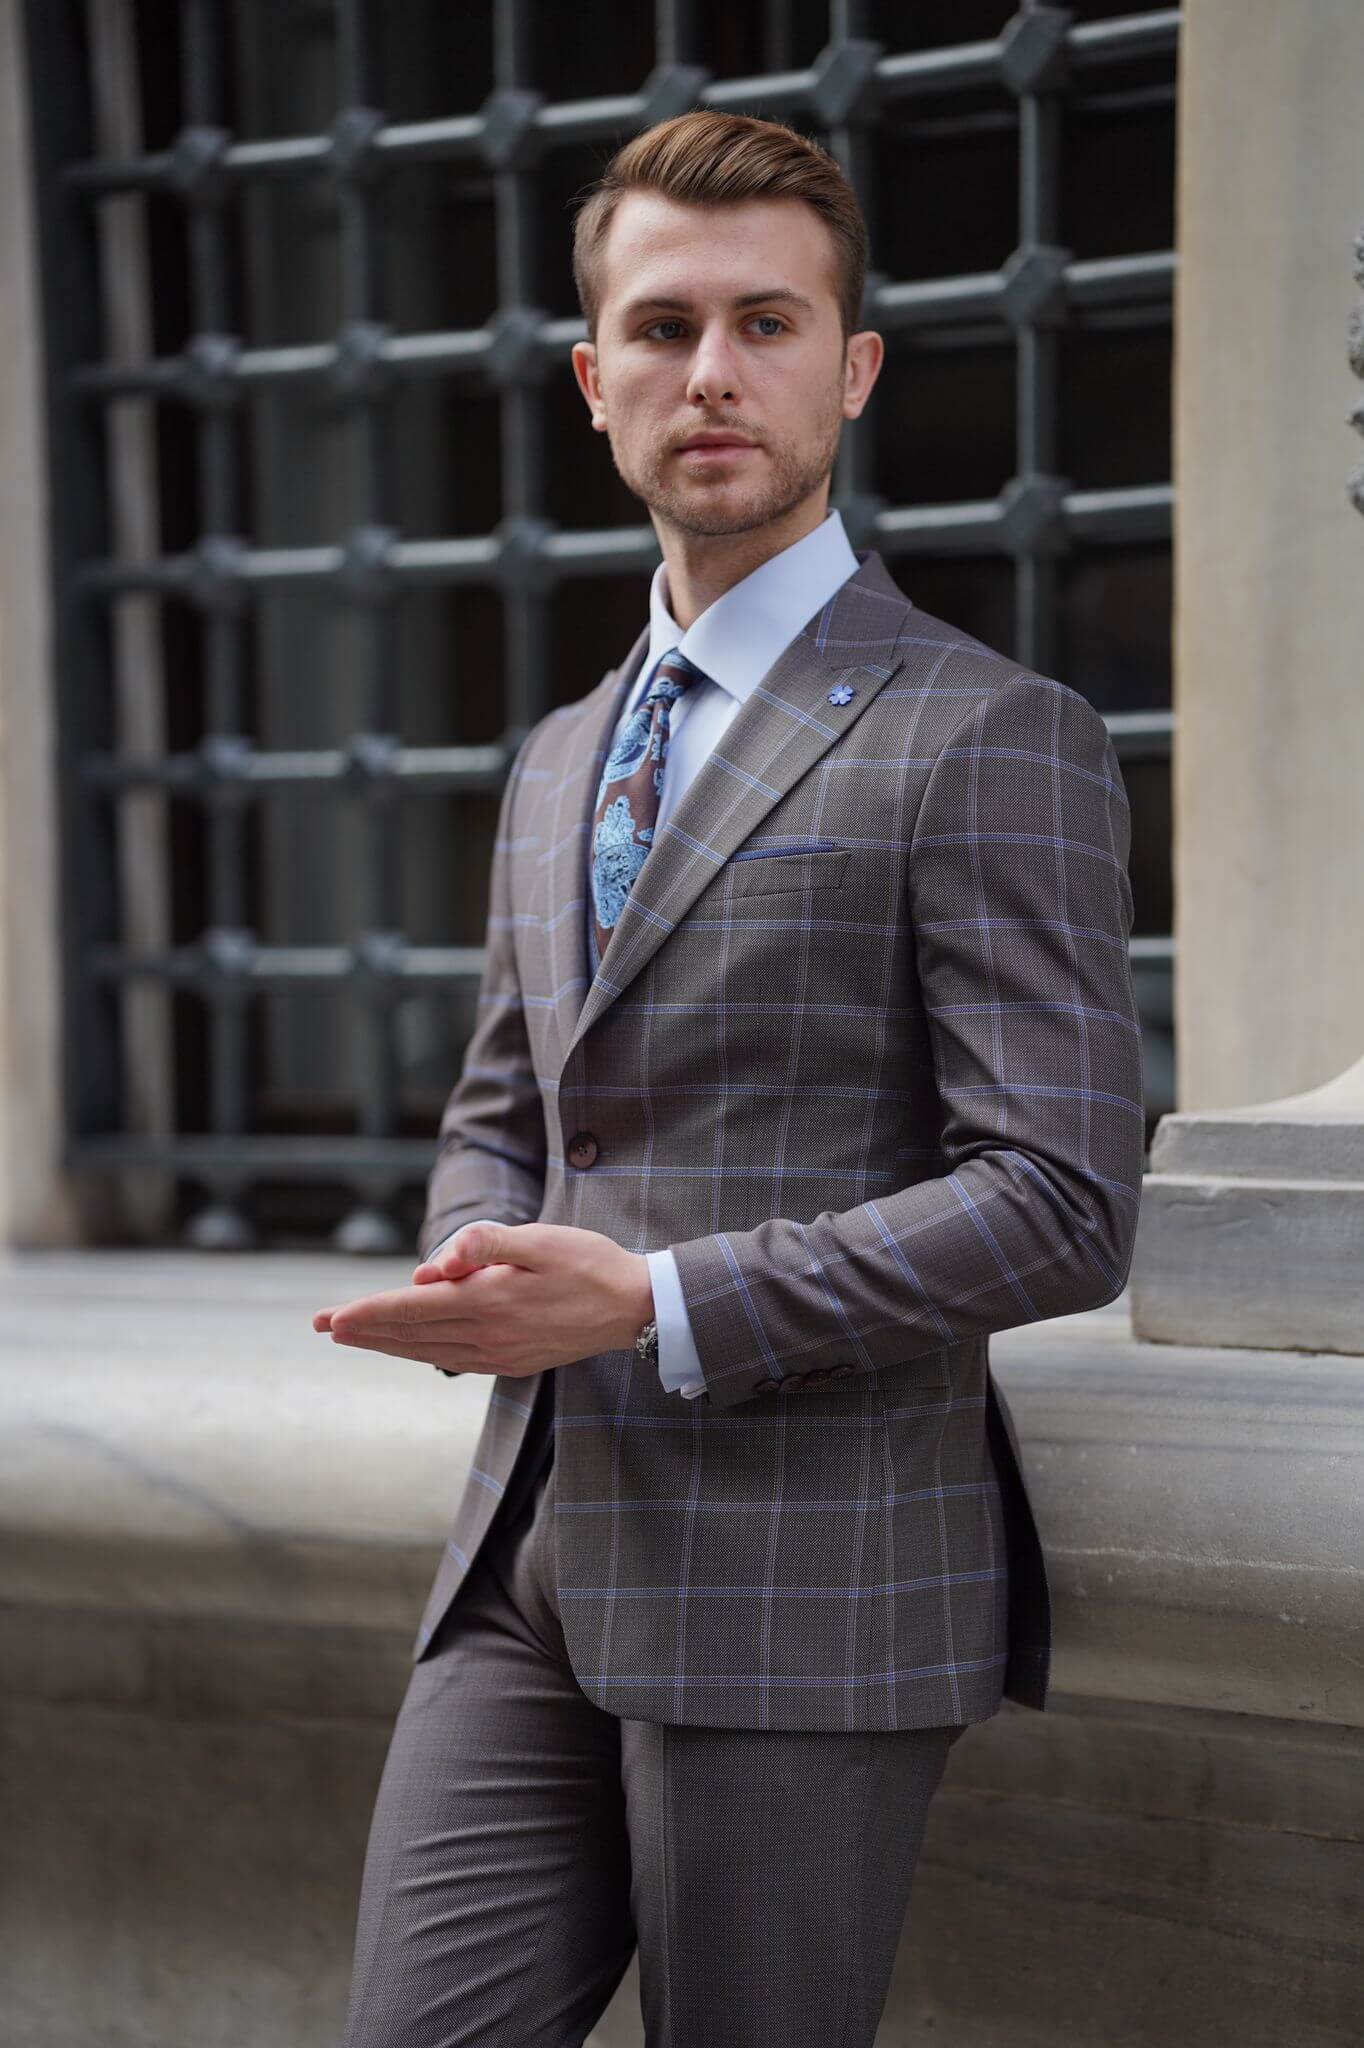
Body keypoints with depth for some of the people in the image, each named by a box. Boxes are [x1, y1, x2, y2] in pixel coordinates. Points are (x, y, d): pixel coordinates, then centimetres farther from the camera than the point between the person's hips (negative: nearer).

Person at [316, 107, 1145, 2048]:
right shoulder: (560, 763, 18)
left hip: (801, 1594, -6)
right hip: (528, 1572, 6)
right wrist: (481, 1259, 1)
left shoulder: (990, 739, -7)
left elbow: (1061, 1203, -13)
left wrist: (657, 1304, -17)